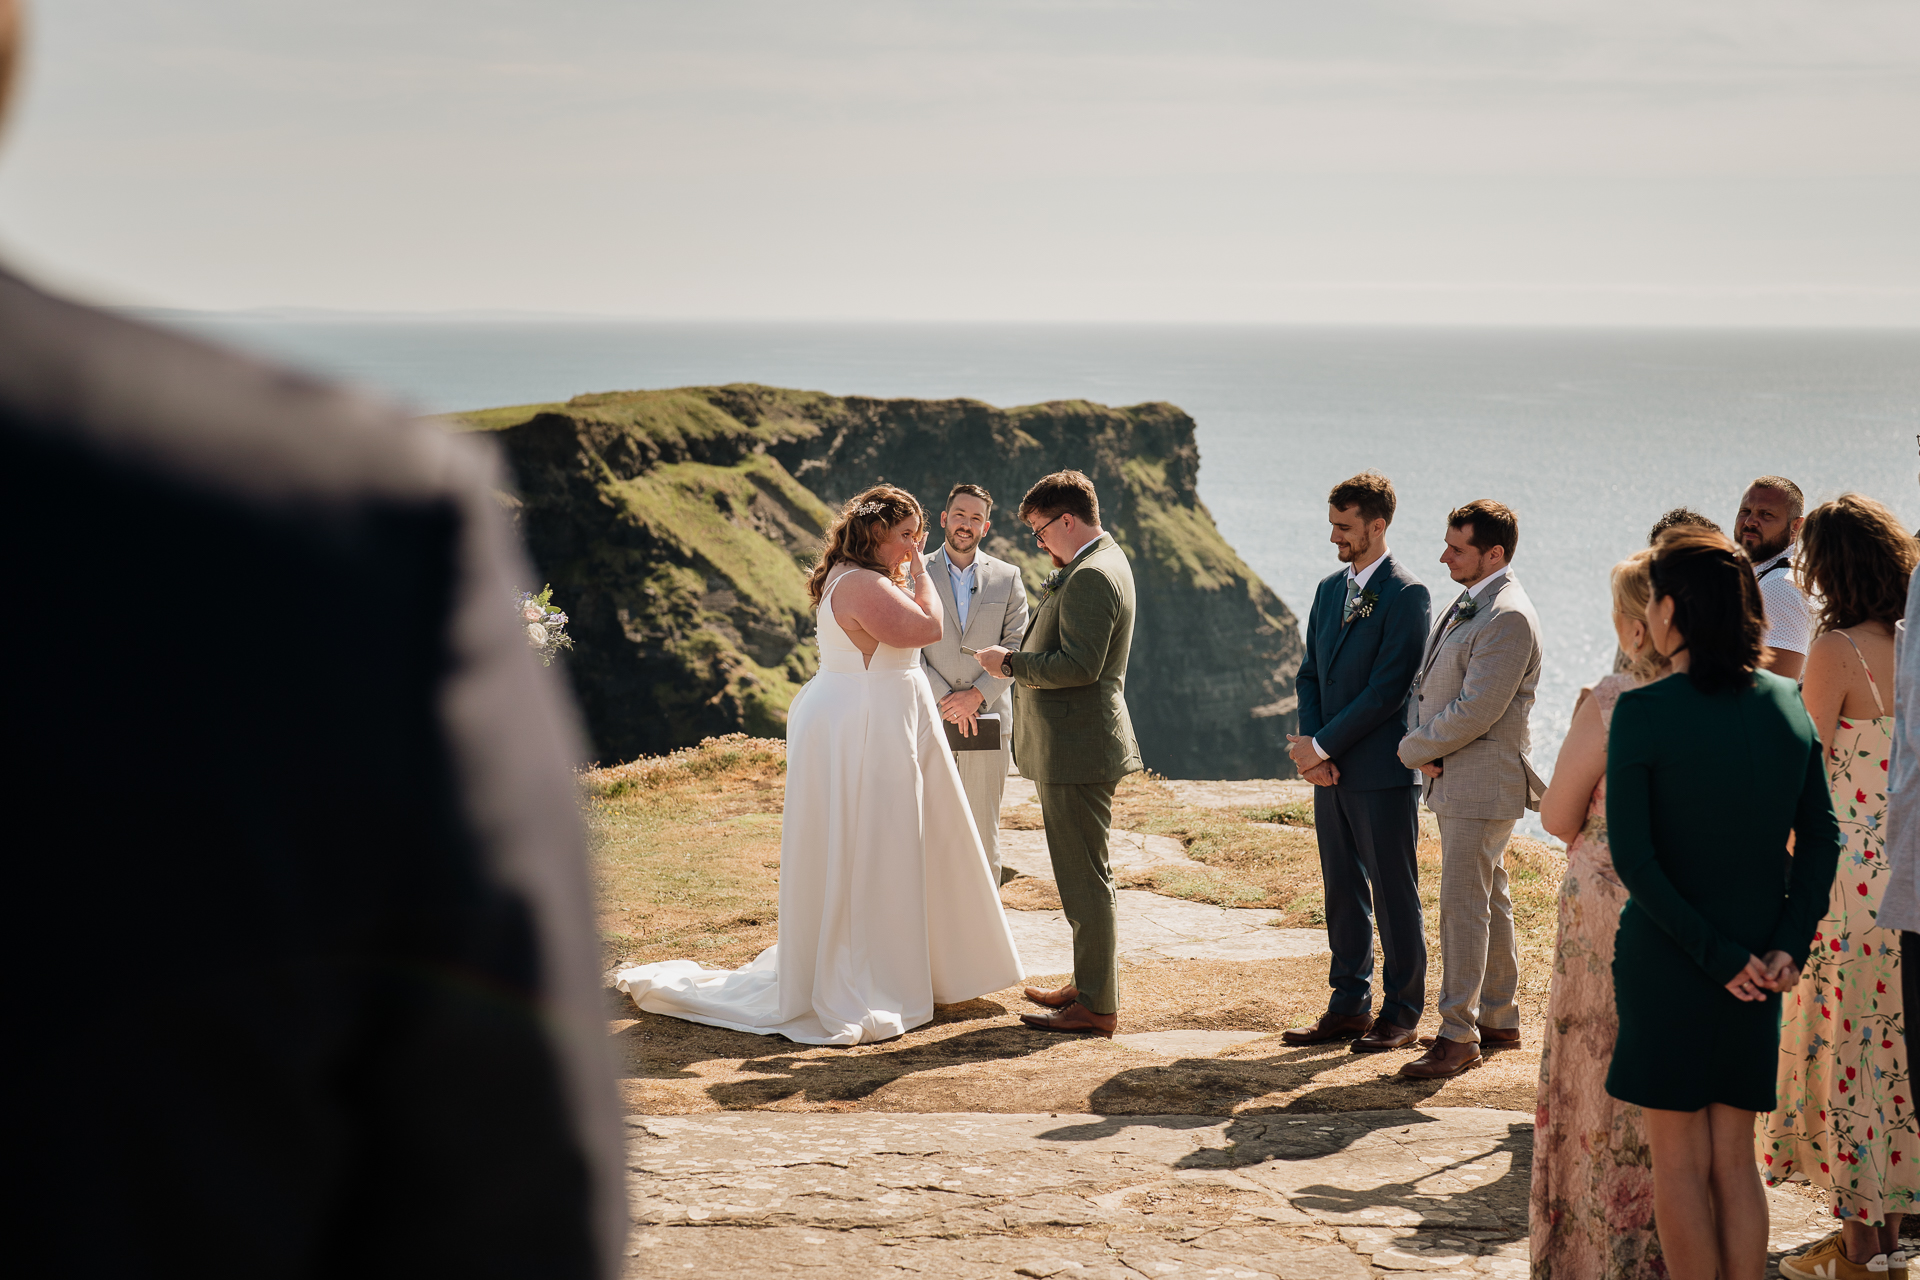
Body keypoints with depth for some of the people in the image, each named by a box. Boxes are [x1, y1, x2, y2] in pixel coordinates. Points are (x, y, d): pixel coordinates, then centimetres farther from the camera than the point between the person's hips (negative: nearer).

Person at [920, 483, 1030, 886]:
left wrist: (977, 694, -11)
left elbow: (1017, 646, 2)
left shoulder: (1006, 577, 8)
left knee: (984, 829, 3)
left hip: (987, 717, 1)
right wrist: (946, 699, -12)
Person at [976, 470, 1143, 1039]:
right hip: (1073, 746, 11)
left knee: (1084, 879, -6)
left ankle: (1096, 1006, -1)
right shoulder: (1103, 561, 15)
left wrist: (1011, 663, -17)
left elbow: (1080, 664, -26)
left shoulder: (1091, 577, -19)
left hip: (1076, 750, -11)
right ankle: (1087, 983, 30)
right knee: (1082, 876, 20)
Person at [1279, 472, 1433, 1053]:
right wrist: (1311, 745, -2)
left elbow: (1387, 689, -17)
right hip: (1332, 770, 8)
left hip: (1383, 771, -7)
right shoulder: (1330, 589, 13)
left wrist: (1322, 745, -14)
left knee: (1394, 896, 1)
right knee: (1343, 892, 12)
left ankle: (1402, 1014, 10)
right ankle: (1349, 1007, 20)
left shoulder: (1407, 595, -12)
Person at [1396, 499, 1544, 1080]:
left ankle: (1458, 1036, -3)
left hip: (1483, 783, -10)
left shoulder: (1509, 618, -19)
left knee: (1463, 904, -8)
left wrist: (1413, 749, -12)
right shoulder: (1466, 604, 13)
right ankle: (1500, 1020, 26)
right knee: (1489, 901, 16)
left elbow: (1477, 710, -24)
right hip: (1453, 779, 10)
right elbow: (1426, 681, 16)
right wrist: (1424, 748, -1)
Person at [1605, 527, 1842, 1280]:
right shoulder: (1786, 703, 1)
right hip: (1759, 969, 5)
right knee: (1735, 1162, 13)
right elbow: (1821, 837, 2)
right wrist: (1788, 946, -1)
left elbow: (1631, 857, -17)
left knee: (1679, 1164, 6)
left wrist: (1720, 955, -13)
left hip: (1664, 957, -5)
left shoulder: (1641, 712, -14)